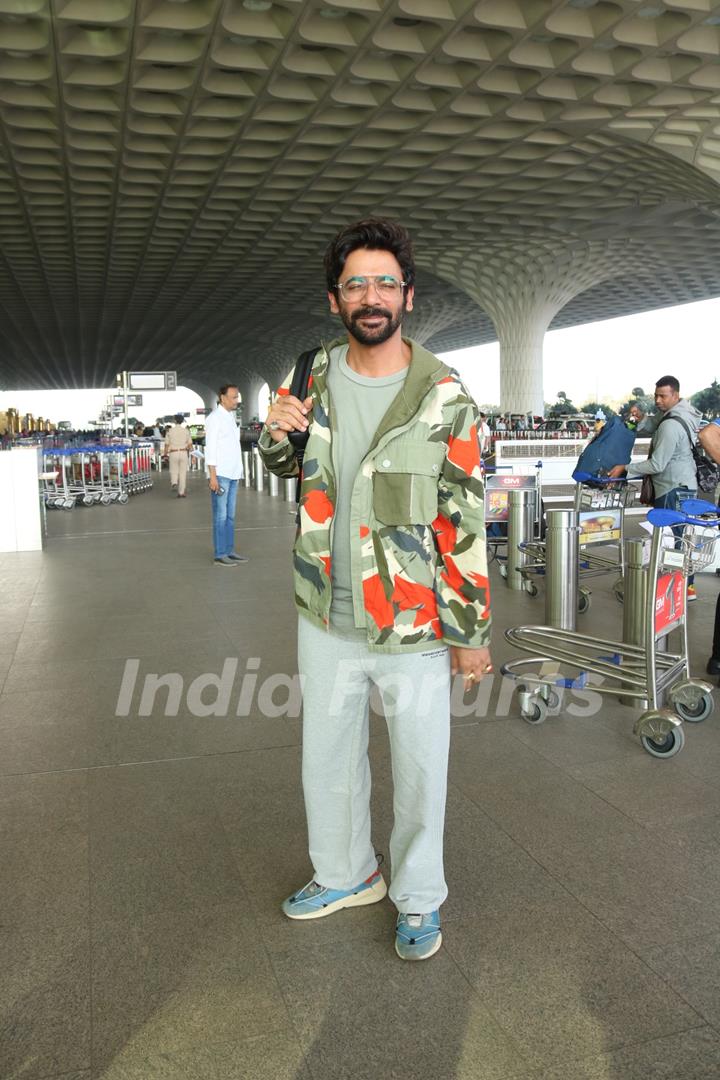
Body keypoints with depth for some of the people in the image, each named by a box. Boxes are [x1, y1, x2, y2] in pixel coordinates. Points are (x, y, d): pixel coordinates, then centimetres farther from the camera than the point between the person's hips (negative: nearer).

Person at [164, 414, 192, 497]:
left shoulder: (170, 431, -2)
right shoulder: (186, 430, 0)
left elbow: (167, 444, 0)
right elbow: (190, 444, -1)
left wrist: (166, 455, 9)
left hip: (173, 453, 0)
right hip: (183, 453, 0)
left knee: (174, 470, 16)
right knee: (183, 472, 6)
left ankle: (174, 481, -14)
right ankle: (181, 492, 6)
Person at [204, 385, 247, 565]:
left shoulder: (230, 416, 16)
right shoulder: (215, 418, -9)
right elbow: (210, 449, -13)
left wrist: (238, 472, 16)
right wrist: (212, 476, -18)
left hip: (232, 474, 8)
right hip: (220, 475, -8)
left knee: (230, 516, 10)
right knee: (221, 516, -5)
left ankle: (229, 551, 15)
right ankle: (220, 555, -1)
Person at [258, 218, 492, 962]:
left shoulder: (443, 397, -10)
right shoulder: (310, 376, 2)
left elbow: (465, 519, -8)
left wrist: (471, 630, -7)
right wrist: (274, 435, -6)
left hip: (414, 626, -4)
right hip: (326, 618, 4)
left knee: (419, 769, 11)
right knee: (327, 758, 19)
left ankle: (418, 898, 36)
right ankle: (344, 874, 44)